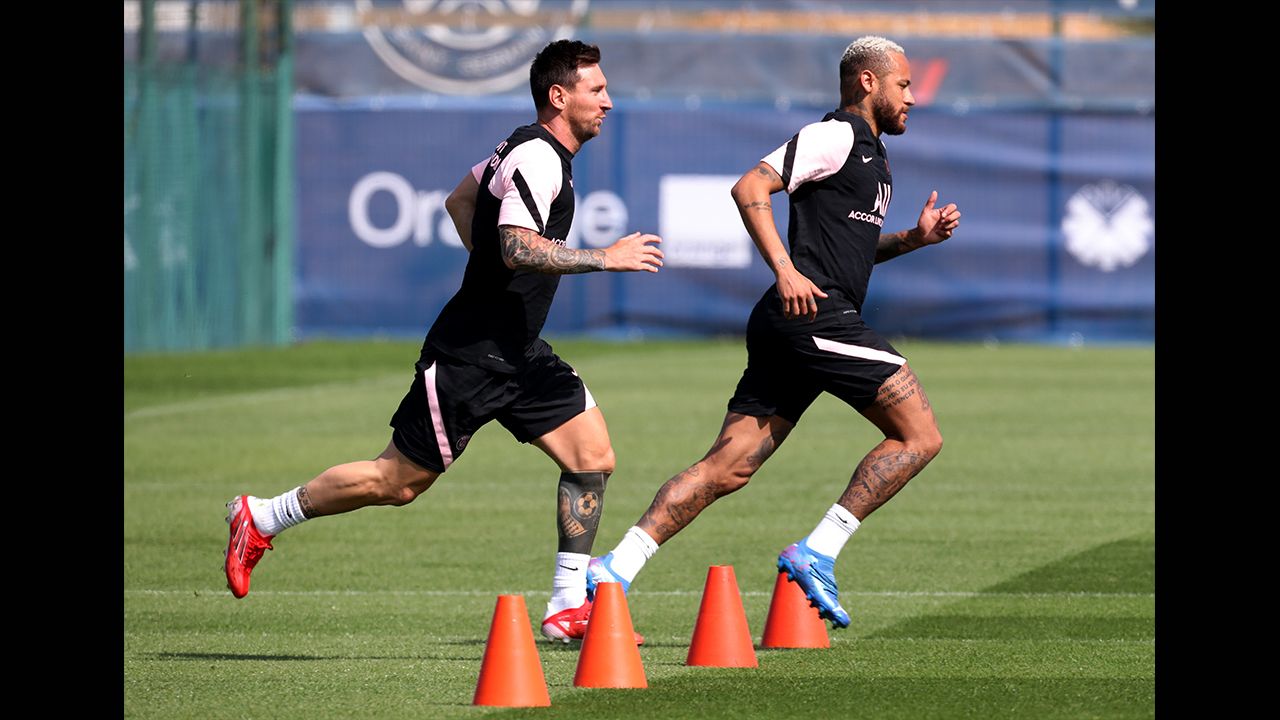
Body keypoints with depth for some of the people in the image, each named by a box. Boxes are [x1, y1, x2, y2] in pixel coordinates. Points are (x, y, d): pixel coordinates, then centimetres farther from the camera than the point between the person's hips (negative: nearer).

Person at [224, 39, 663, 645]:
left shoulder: (529, 150, 11)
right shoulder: (537, 158, -20)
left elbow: (460, 199, 26)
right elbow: (518, 247, -33)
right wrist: (604, 259, -27)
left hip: (519, 353, 10)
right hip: (468, 356, -10)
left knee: (593, 458, -1)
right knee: (397, 483, 1)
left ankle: (568, 607, 3)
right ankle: (260, 520, 17)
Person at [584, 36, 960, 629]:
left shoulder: (871, 156, 26)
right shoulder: (836, 136, -5)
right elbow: (750, 188, -15)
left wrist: (914, 239, 20)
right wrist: (786, 271, -23)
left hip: (785, 327, 10)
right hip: (815, 318, -10)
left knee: (725, 469, 2)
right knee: (919, 436, -7)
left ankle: (613, 571, -5)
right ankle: (815, 555, -10)